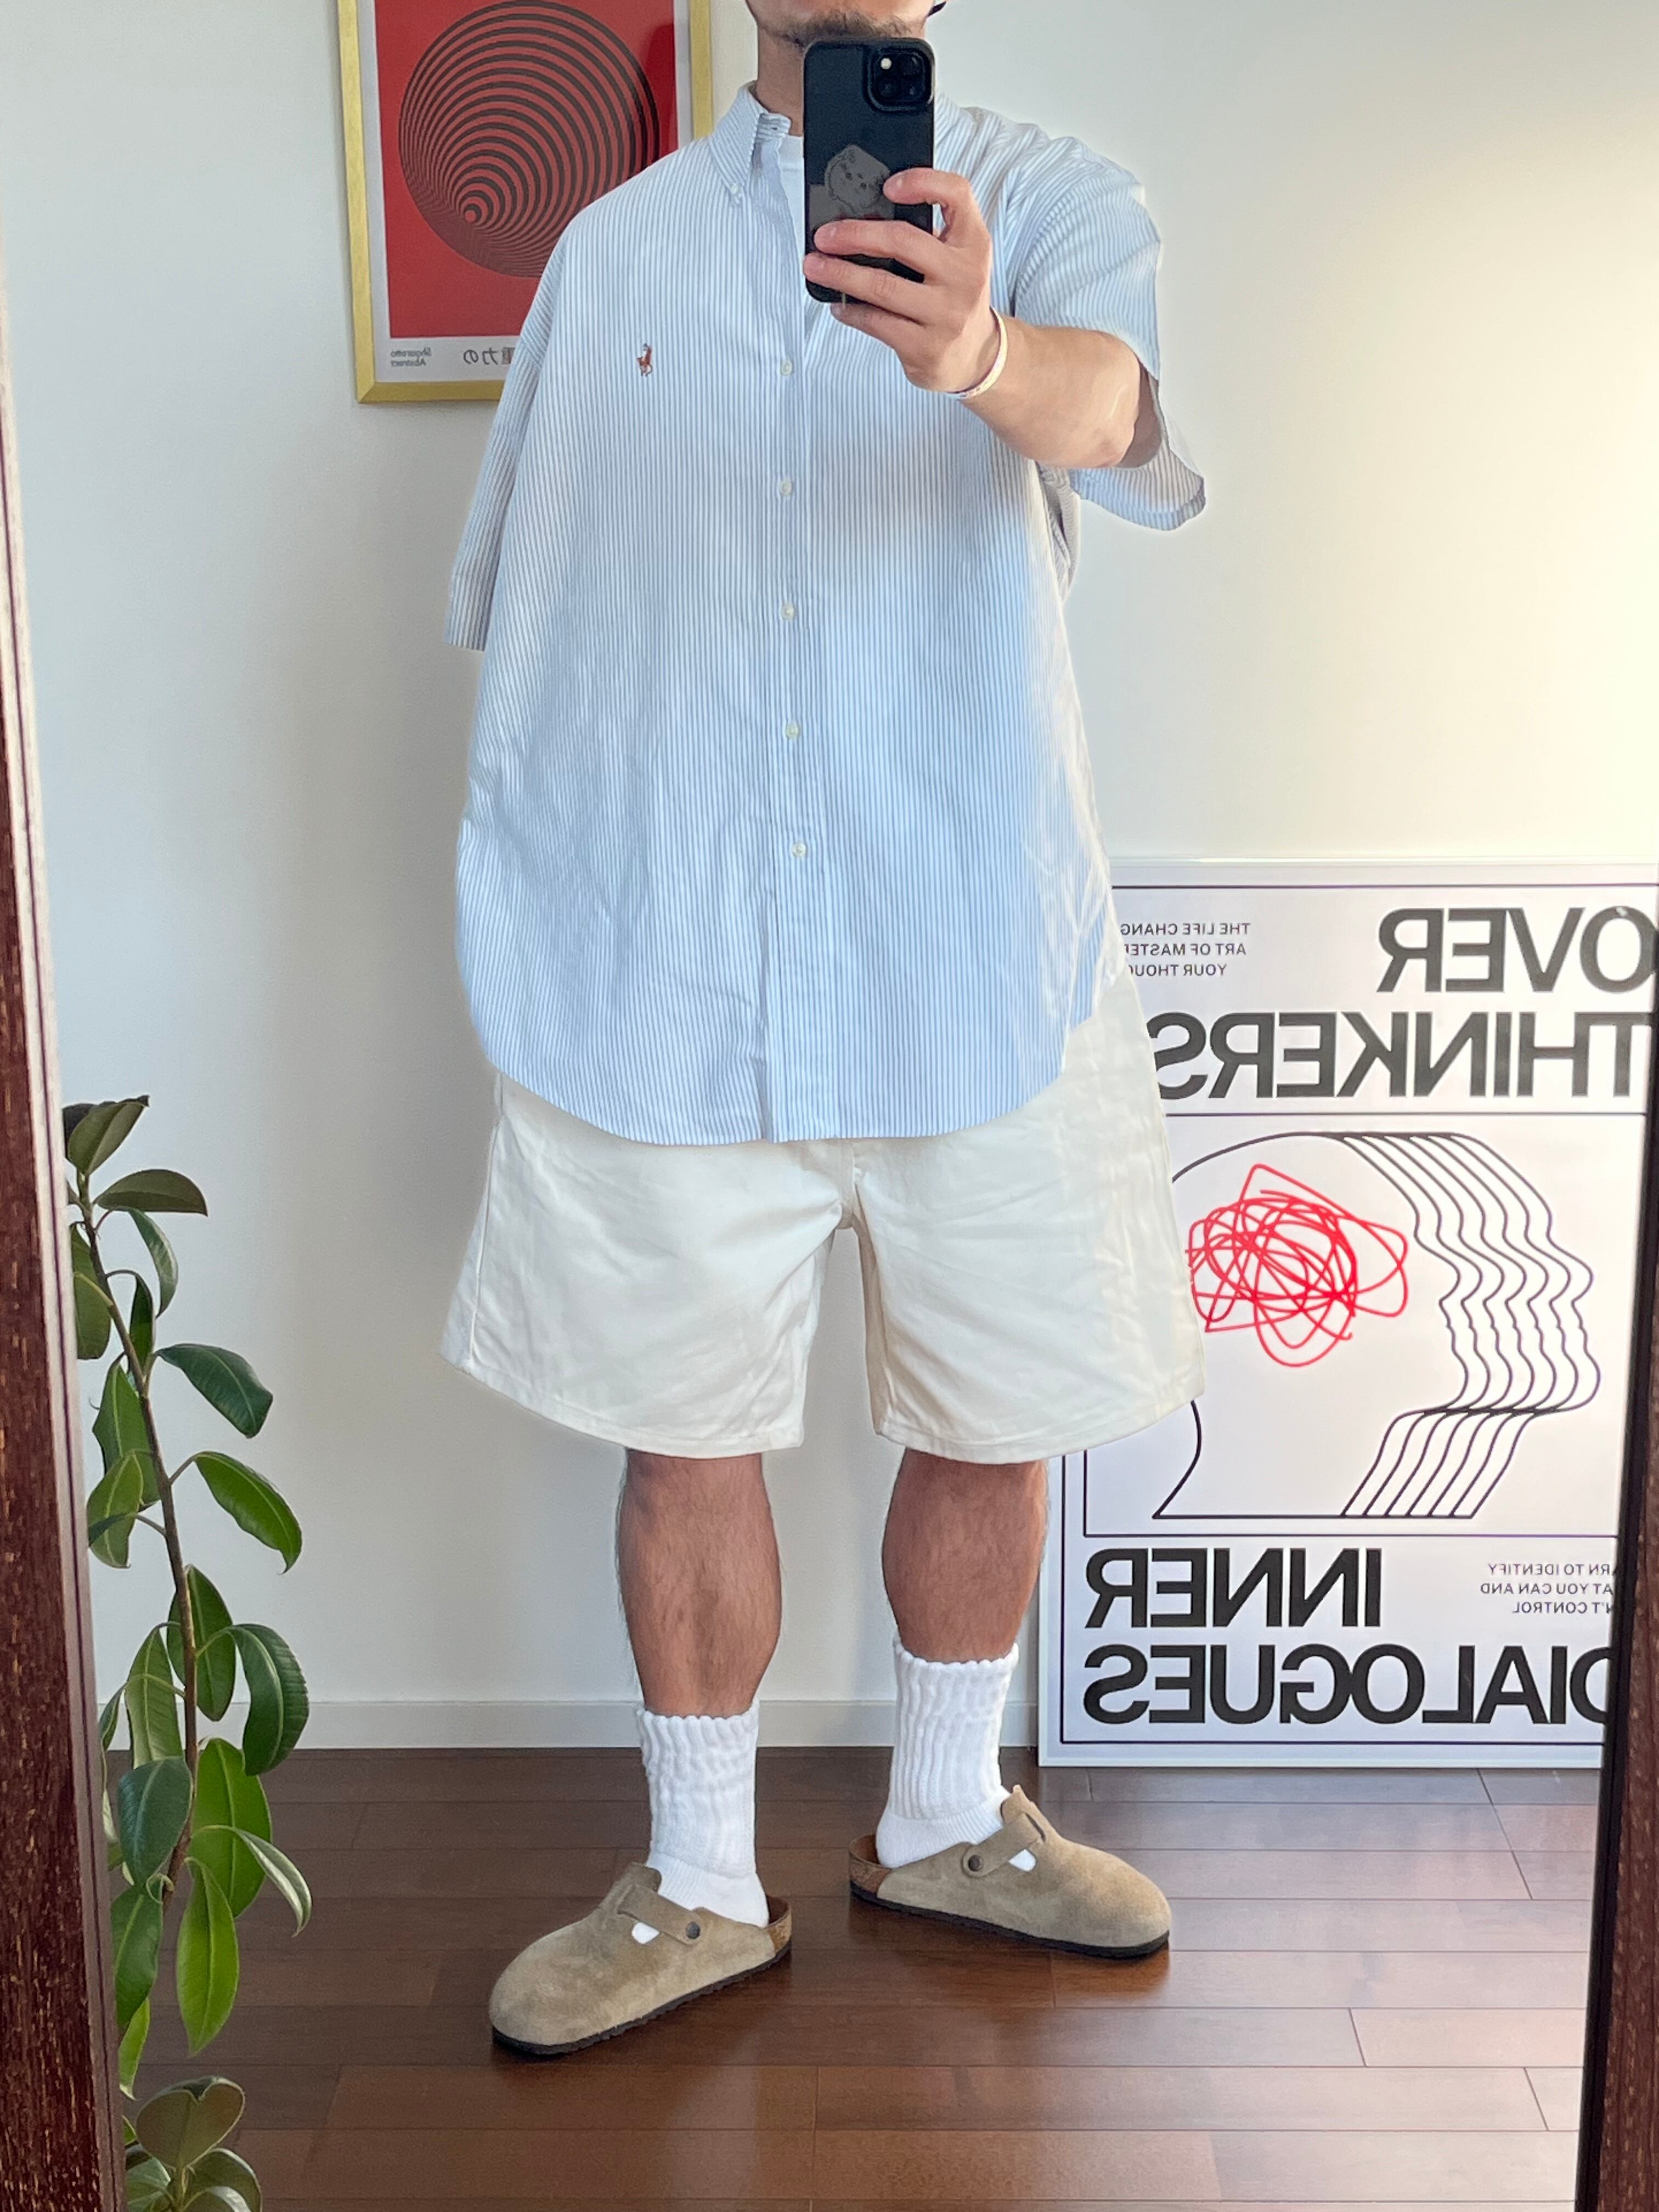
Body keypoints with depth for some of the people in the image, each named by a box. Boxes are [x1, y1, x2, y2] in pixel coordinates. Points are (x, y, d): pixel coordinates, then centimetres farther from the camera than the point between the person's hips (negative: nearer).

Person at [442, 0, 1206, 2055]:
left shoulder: (1048, 202, 1)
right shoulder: (615, 248, 9)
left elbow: (1136, 419, -23)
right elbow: (508, 597, 15)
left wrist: (982, 355, -46)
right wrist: (540, 898, 8)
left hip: (976, 970, 0)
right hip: (662, 982, 1)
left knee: (987, 1422, 12)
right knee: (685, 1441, 9)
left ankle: (944, 1820, 38)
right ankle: (701, 1886, 30)